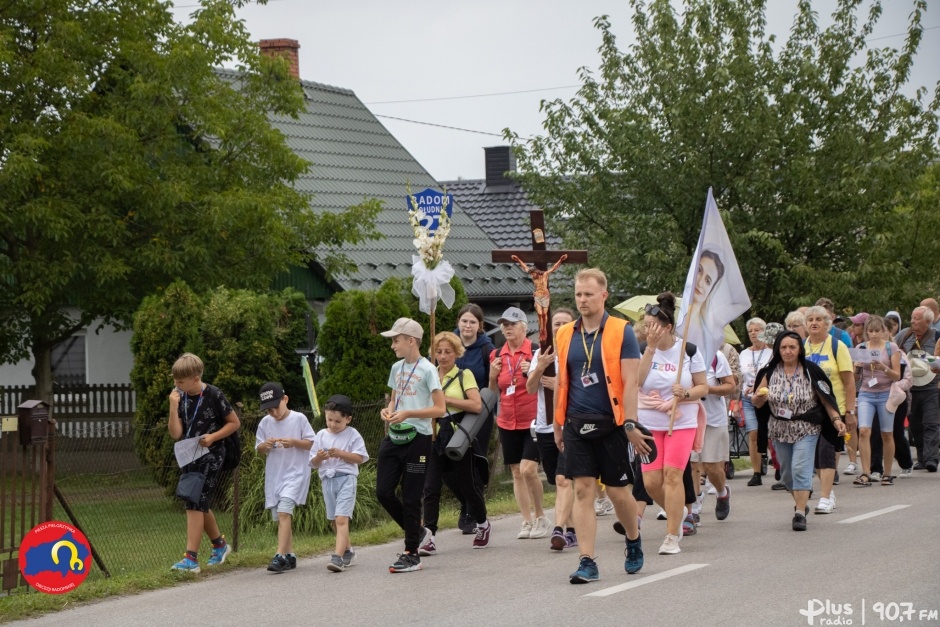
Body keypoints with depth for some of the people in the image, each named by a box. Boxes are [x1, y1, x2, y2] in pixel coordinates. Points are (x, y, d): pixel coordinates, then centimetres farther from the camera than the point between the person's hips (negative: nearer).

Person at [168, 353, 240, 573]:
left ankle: (191, 558, -18)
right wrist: (174, 407, -14)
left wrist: (213, 437, -17)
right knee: (201, 505, 16)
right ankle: (219, 544, 38)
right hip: (189, 455, 7)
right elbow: (175, 433, -3)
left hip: (210, 456, -7)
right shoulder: (180, 397, 1)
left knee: (195, 503, -15)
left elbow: (234, 423, -4)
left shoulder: (213, 395, -13)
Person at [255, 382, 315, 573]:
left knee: (284, 512, -20)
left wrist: (294, 442, -17)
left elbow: (311, 443, 0)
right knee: (280, 516, 8)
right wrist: (264, 446, -11)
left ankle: (280, 556, -26)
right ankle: (290, 556, 20)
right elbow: (258, 449, 11)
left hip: (295, 473, -5)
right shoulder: (265, 423, 6)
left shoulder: (299, 419, -4)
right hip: (274, 474, 5)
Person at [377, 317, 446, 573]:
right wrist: (387, 410, 2)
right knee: (383, 492, 0)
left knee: (410, 498, -2)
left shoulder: (427, 370, -9)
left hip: (417, 439, -7)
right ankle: (417, 532, 21)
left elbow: (440, 409, -12)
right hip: (394, 438, 7)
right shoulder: (397, 368, 12)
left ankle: (411, 555, 7)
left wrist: (407, 414, -20)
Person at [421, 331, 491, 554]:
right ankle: (429, 538, -11)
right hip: (434, 438, 3)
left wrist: (446, 399, -15)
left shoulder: (464, 375, -1)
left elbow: (477, 405, -13)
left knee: (467, 484, 8)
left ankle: (483, 525, 33)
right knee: (431, 487, -9)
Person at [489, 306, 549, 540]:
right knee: (516, 473, 5)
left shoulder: (535, 351, -7)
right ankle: (527, 521, 12)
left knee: (528, 470, -14)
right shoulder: (497, 355, 8)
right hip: (507, 422, 5)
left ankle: (541, 517, 2)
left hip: (533, 421, -5)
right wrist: (492, 375, -4)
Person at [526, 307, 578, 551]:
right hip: (545, 427, 5)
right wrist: (540, 368, -18)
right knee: (558, 483, 12)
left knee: (563, 479, -18)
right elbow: (530, 388, 0)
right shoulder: (541, 354, 10)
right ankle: (571, 531, 22)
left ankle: (559, 529, -26)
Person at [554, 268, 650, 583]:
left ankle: (634, 541, 32)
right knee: (582, 491, -3)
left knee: (618, 492, 4)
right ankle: (587, 562, -1)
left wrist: (631, 424, -14)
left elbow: (630, 382, -8)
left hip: (610, 423, -3)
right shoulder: (565, 335, 7)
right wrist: (558, 426, 14)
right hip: (577, 425, 3)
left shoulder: (621, 332, -4)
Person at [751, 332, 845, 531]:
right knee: (786, 473, 13)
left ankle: (800, 514, -14)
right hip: (779, 430, 4)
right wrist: (759, 398, -20)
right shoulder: (770, 372, -1)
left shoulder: (810, 371, -7)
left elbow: (825, 398, -5)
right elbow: (757, 402, 3)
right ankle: (801, 503, 37)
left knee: (801, 470, -15)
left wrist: (836, 419, -17)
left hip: (806, 430, -4)